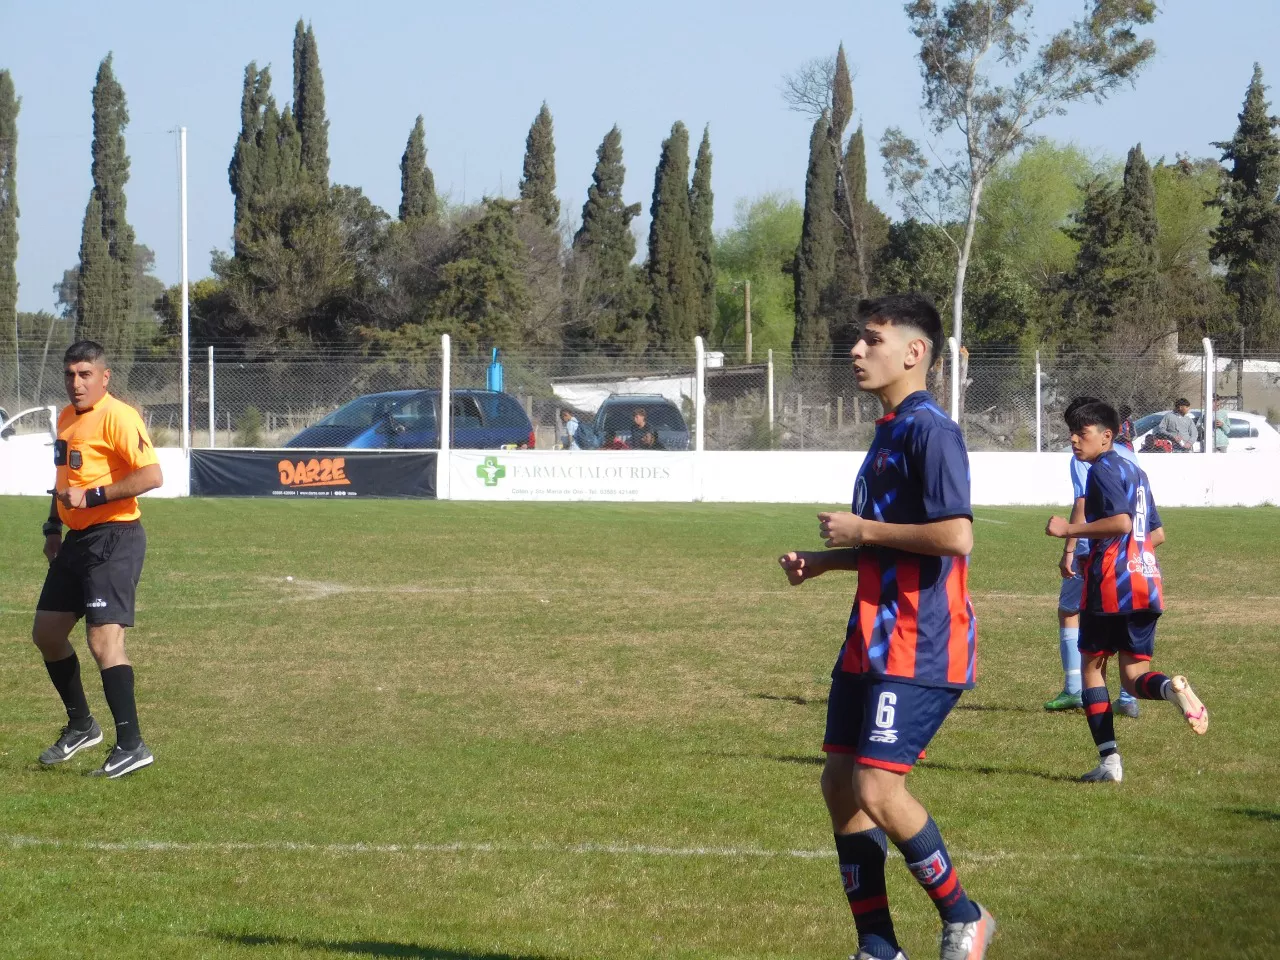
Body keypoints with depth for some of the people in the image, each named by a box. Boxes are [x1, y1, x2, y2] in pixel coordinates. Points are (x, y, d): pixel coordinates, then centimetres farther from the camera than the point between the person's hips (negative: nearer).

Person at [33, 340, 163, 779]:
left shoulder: (117, 417, -15)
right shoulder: (67, 418, 13)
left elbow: (152, 475, -24)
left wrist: (93, 497, -24)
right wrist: (53, 526, 20)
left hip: (114, 540, -9)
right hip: (76, 540, 9)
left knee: (103, 638, -16)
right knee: (46, 632, 13)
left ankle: (131, 746, -10)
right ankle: (81, 725, 30)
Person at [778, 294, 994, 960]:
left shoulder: (930, 431, -14)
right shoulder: (889, 431, 17)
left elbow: (954, 536, -25)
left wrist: (863, 532, -15)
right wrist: (827, 560, 12)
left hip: (918, 646, -10)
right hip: (872, 640, 10)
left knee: (878, 788, -14)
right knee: (839, 782, 8)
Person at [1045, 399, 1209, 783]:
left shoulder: (1103, 470, -8)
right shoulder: (1136, 472, 18)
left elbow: (1121, 521, -23)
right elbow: (1157, 533, 23)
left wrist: (1070, 530, -18)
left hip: (1111, 583, -7)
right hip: (1147, 582, 7)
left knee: (1091, 666, 8)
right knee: (1134, 676, 9)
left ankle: (1108, 758, 1)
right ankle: (1171, 688, -27)